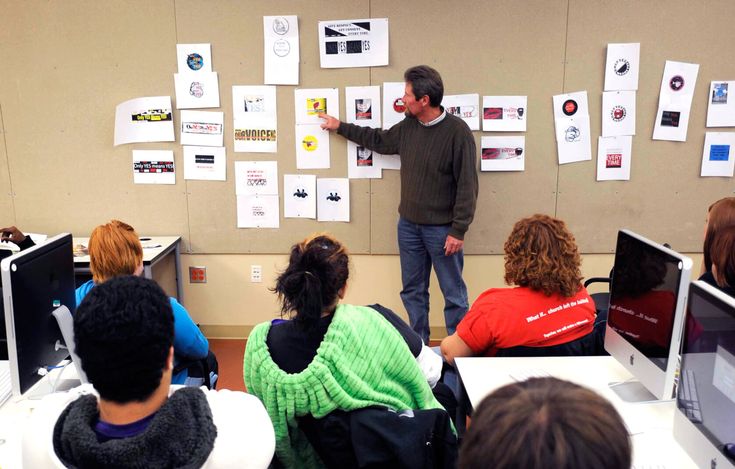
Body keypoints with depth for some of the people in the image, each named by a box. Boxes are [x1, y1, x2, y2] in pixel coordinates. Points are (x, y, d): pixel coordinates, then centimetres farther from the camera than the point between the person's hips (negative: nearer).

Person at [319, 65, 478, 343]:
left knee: (454, 294, 5)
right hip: (408, 224, 6)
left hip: (442, 228, -6)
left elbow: (467, 185, -15)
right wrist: (340, 127, 28)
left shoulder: (457, 131, -15)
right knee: (412, 291, 15)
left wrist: (458, 230, -16)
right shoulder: (408, 127, 4)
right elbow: (379, 141, 24)